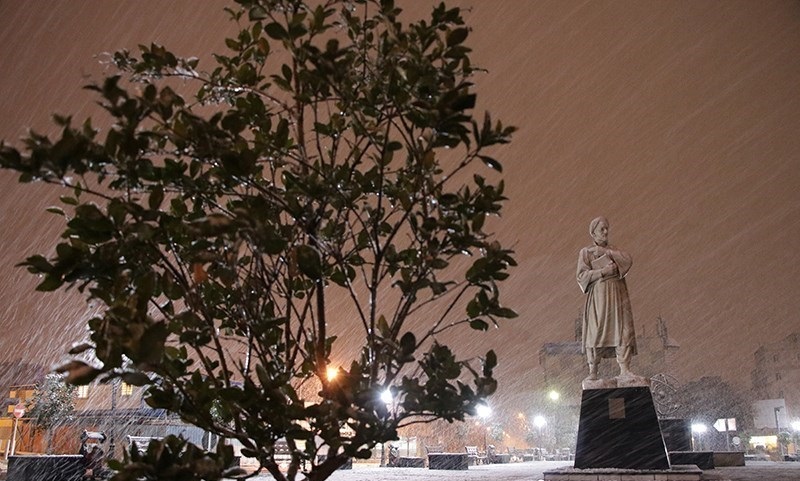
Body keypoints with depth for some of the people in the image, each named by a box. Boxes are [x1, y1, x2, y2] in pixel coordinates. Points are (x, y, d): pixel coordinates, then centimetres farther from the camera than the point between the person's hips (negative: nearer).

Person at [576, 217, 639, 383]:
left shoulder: (613, 250, 18)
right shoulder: (586, 252, 6)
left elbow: (628, 260, -3)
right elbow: (582, 276, -6)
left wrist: (605, 251, -7)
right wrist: (604, 271, -13)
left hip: (617, 295, 4)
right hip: (598, 296, -3)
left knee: (623, 330, -7)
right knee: (595, 332, -6)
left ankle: (624, 370, -11)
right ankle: (592, 372, -2)